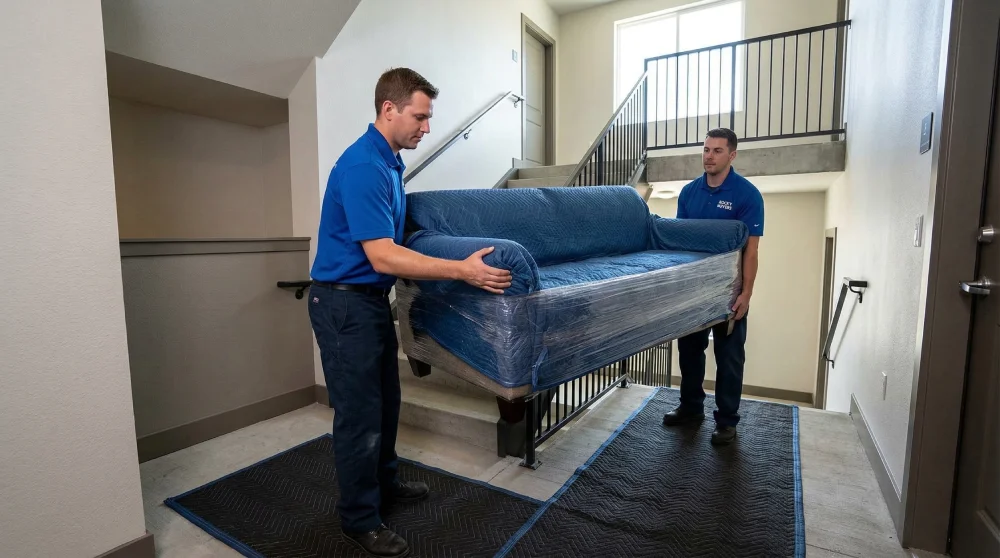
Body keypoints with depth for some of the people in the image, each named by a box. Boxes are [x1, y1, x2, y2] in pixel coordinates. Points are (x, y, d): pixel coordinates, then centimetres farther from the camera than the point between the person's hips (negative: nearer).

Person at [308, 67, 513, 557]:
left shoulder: (389, 161, 10)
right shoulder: (362, 166, -21)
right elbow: (381, 256, -28)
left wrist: (423, 274, 19)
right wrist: (461, 270, -30)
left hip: (372, 298, 10)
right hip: (345, 302, -9)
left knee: (385, 401, 19)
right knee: (359, 413, 2)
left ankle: (384, 482, 40)